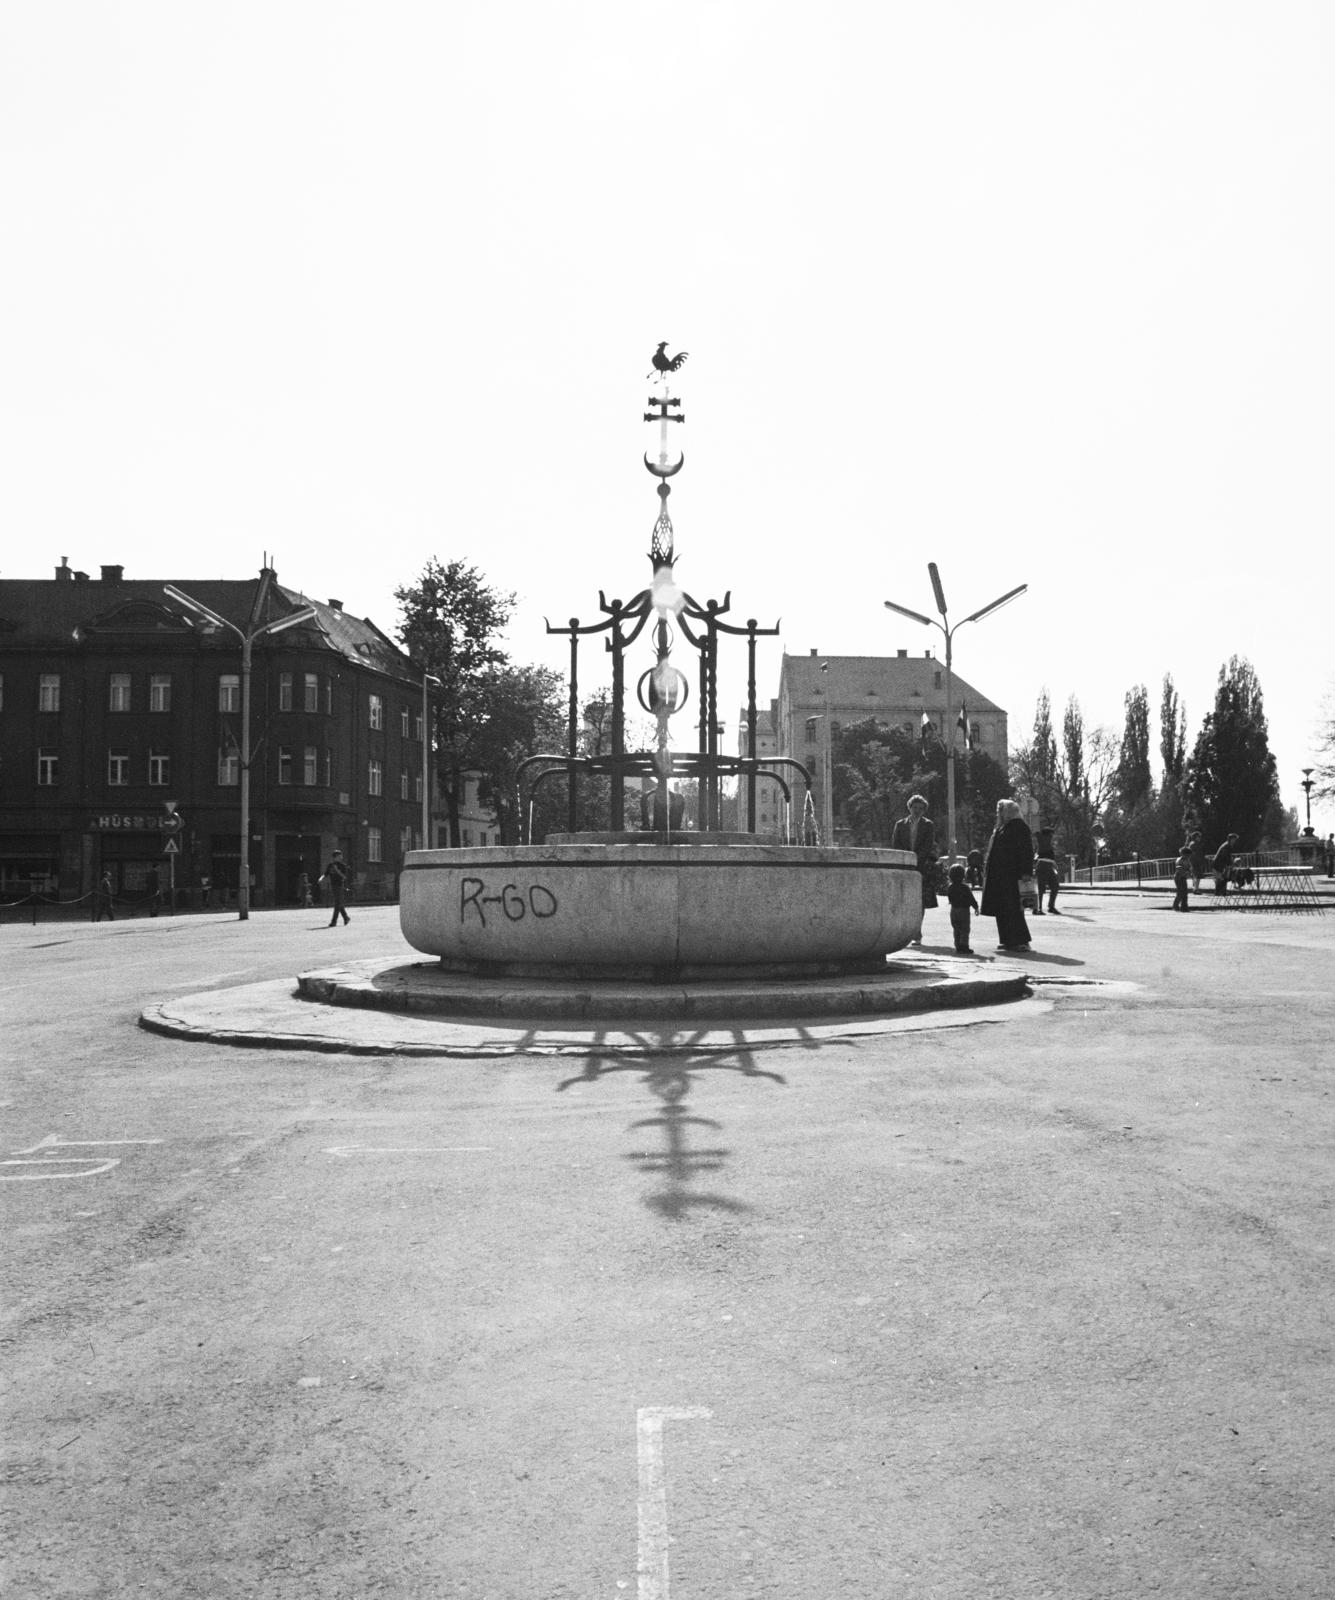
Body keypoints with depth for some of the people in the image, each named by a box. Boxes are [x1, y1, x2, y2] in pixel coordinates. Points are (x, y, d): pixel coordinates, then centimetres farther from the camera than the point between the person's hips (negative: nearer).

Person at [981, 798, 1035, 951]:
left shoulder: (1019, 827, -8)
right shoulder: (1001, 828, 19)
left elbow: (1026, 851, -14)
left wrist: (1024, 872, -21)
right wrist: (986, 870, 19)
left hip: (1010, 875, -9)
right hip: (998, 876, 9)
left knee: (1012, 909, -9)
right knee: (1001, 910, 9)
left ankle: (1021, 941, -5)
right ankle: (1007, 940, 15)